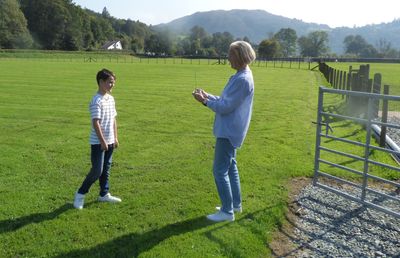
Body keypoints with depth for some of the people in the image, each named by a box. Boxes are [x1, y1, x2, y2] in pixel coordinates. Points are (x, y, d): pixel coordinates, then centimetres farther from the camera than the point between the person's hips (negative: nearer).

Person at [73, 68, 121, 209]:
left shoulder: (111, 99, 10)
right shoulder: (97, 101, -17)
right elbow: (96, 123, -21)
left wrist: (115, 138, 14)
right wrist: (102, 141, -21)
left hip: (109, 141, 8)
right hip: (98, 142, -8)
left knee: (106, 169, 15)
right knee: (97, 171, -6)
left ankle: (104, 194, 27)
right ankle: (80, 194, 11)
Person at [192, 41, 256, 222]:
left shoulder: (243, 80, -22)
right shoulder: (240, 76, 11)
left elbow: (226, 107, -22)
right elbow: (226, 102, 16)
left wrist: (205, 101, -12)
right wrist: (208, 96, 7)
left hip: (229, 132, -10)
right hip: (230, 131, 10)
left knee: (220, 170, -3)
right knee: (230, 167, 19)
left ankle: (227, 211, 7)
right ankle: (235, 204, 31)